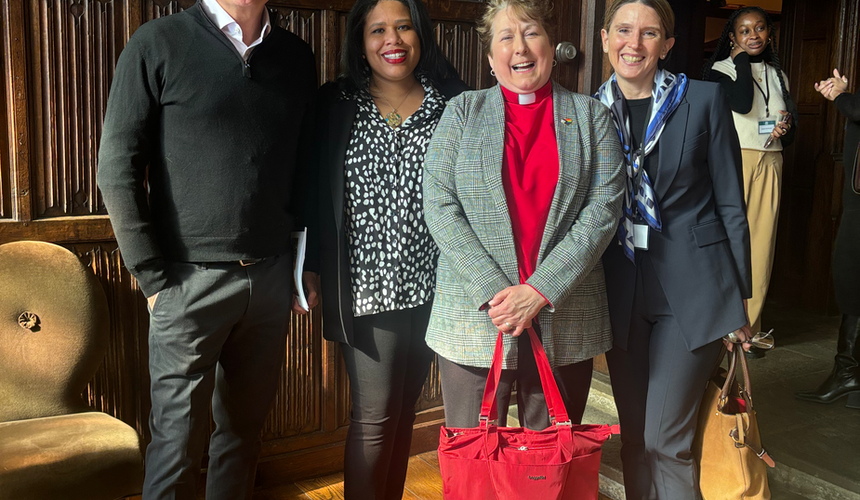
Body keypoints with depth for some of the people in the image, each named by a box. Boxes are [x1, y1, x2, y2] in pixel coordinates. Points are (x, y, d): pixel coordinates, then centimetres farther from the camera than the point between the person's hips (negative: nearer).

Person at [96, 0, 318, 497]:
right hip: (191, 281, -4)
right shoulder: (159, 43, -3)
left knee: (245, 426, 13)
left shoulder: (297, 56, 10)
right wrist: (154, 277, -8)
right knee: (179, 439, 2)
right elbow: (117, 168, -5)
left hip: (271, 278, 4)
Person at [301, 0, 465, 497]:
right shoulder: (335, 104, 2)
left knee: (404, 407, 15)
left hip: (429, 284, 2)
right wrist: (311, 270, -1)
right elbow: (315, 193, 3)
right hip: (366, 284, -2)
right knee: (375, 414, 1)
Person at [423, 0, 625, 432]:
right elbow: (439, 205, -2)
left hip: (564, 321, 1)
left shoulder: (590, 116, 8)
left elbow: (603, 209, -2)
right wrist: (492, 291, -12)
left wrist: (541, 289, -13)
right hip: (473, 319, 0)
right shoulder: (462, 112, 8)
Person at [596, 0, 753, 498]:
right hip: (620, 287, 3)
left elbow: (731, 204, -1)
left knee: (665, 439, -4)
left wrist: (739, 297, -2)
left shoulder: (704, 99, -4)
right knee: (634, 436, 12)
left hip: (691, 287, -3)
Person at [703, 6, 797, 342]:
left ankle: (749, 329, 7)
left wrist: (786, 129, -1)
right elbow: (743, 103, -16)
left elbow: (790, 134, 23)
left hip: (769, 164, 5)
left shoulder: (778, 75, 20)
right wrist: (742, 59, -5)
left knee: (761, 246, 0)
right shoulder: (719, 69, 3)